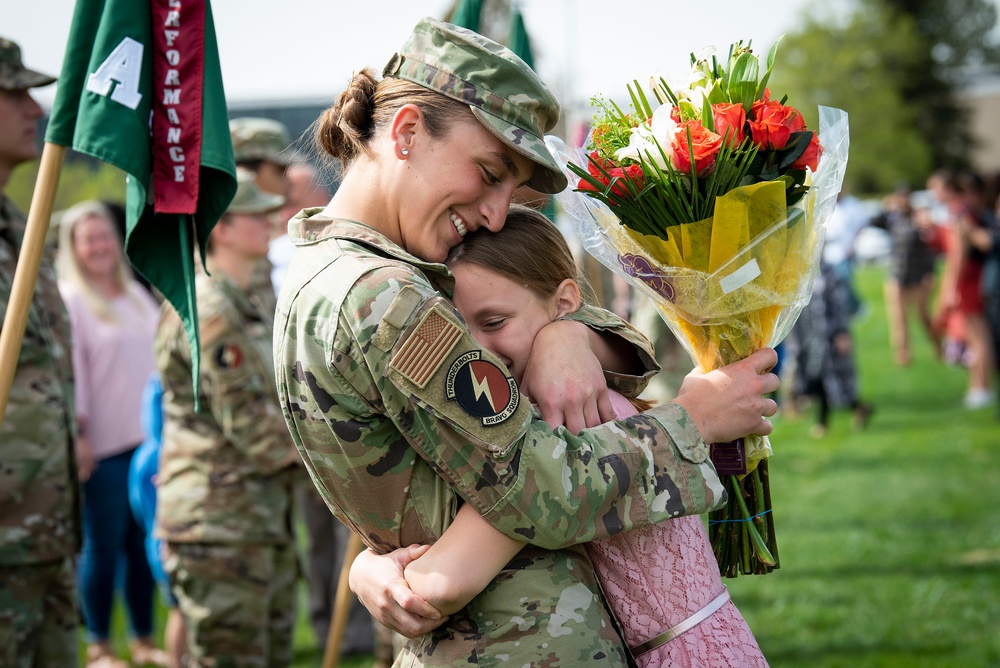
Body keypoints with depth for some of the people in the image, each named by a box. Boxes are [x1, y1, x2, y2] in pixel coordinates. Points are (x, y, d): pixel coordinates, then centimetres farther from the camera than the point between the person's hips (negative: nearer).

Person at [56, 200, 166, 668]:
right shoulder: (67, 300, -4)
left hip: (147, 438, 6)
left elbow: (162, 357, 22)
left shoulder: (136, 295, 18)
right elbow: (69, 368, -11)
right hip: (104, 445, -6)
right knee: (103, 546, -2)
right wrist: (77, 430, -16)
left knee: (143, 543, 8)